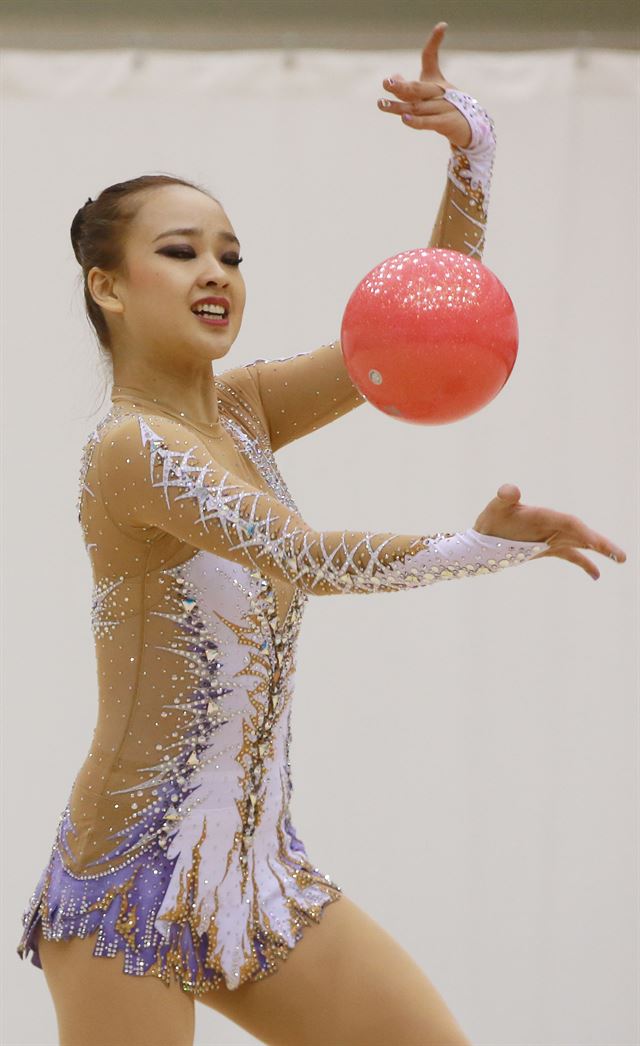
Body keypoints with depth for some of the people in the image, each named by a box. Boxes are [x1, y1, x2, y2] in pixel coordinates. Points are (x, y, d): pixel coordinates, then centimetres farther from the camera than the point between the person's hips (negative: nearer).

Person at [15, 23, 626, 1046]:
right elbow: (305, 558, -28)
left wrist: (471, 148, -6)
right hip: (132, 888, -8)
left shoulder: (239, 411, 8)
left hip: (263, 870, 8)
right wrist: (483, 545, -37)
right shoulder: (131, 447, -15)